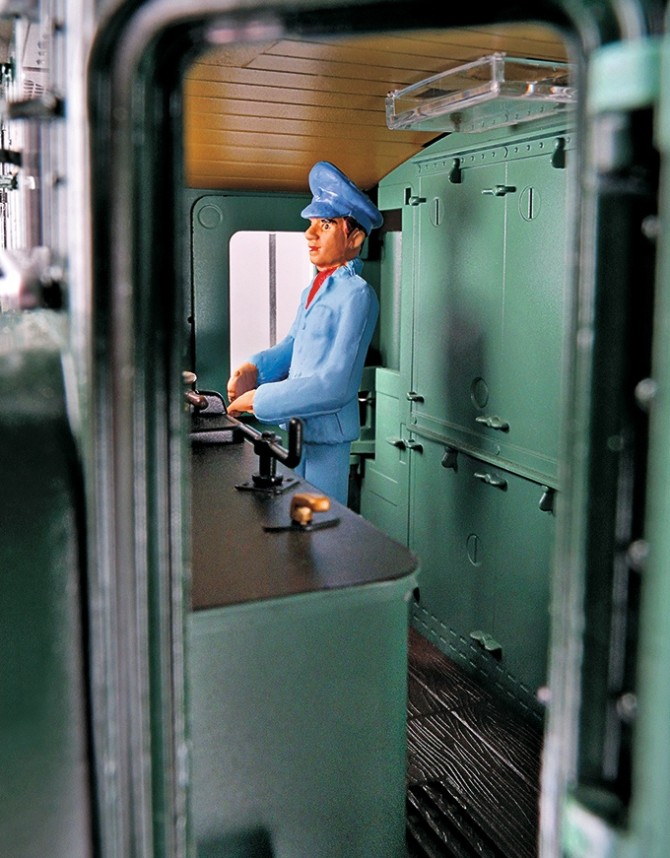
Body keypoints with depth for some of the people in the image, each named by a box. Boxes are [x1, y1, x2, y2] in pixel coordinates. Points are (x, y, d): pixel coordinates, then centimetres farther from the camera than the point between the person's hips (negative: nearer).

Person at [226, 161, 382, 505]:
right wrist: (252, 368, 0)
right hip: (294, 428, 8)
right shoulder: (313, 289, 11)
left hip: (324, 432, -8)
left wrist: (257, 400, -17)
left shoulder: (356, 294, -17)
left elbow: (333, 386, -23)